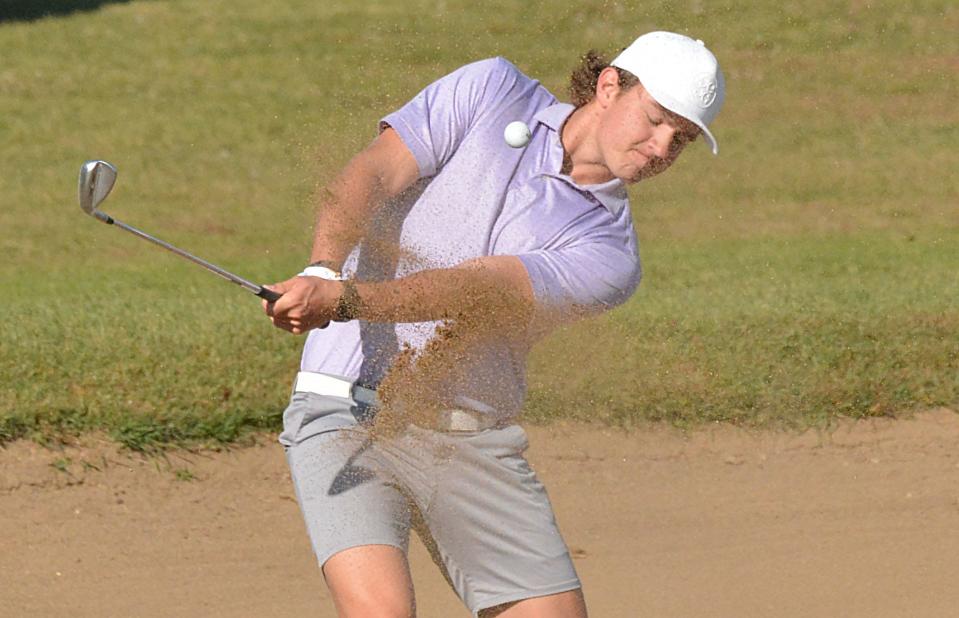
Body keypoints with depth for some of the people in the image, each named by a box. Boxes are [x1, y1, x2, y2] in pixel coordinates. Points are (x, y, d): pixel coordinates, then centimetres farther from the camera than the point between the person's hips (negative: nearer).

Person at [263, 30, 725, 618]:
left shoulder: (608, 257, -1)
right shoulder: (491, 91, 3)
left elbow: (470, 290, -16)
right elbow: (369, 176, -8)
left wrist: (342, 299, -32)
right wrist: (325, 269, -29)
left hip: (474, 441, 3)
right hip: (347, 409, -3)